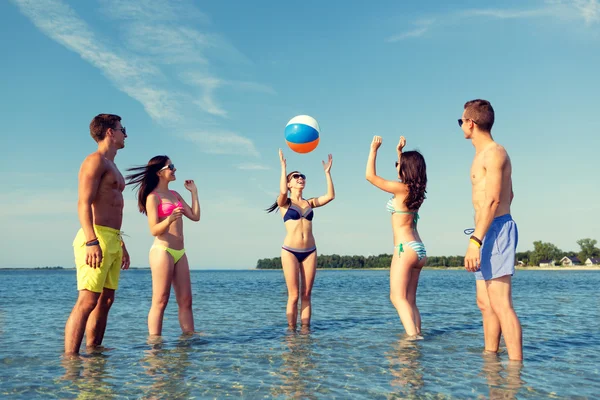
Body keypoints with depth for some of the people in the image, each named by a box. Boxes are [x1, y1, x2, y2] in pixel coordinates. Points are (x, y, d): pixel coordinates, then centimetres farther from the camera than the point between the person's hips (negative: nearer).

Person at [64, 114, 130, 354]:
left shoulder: (111, 166, 25)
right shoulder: (95, 160, -4)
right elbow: (84, 204, -16)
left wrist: (121, 245, 26)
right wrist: (92, 242, -27)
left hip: (112, 240, 10)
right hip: (97, 238, -10)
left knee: (106, 300, 10)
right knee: (87, 301, -14)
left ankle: (93, 350, 16)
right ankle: (70, 357, -13)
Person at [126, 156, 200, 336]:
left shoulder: (175, 194, 18)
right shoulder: (153, 197, -4)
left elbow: (195, 216, 13)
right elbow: (154, 230, -10)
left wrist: (194, 191, 15)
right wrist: (170, 219, -29)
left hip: (179, 253, 7)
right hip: (162, 252, -7)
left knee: (186, 300, 4)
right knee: (160, 302, -7)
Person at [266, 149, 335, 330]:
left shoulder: (310, 203, 13)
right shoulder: (285, 203, 2)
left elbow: (330, 196, 0)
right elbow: (283, 192, -20)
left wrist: (327, 172, 0)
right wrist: (283, 167, -15)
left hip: (310, 251, 4)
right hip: (290, 251, -4)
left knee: (306, 295, 4)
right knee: (293, 296, -4)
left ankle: (305, 329, 9)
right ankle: (291, 330, 4)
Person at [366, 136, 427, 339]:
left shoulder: (402, 188, -11)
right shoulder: (415, 190, 11)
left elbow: (370, 176, -6)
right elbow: (404, 170, 35)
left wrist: (374, 149, 2)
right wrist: (399, 152, 37)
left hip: (405, 248, -9)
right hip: (419, 249, 9)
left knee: (398, 297, -12)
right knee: (410, 300, 10)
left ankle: (413, 336, -23)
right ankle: (417, 335, 6)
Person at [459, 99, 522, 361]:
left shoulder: (494, 153, -9)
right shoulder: (485, 154, 21)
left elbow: (493, 199, -20)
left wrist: (475, 240, -26)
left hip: (495, 231, -10)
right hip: (489, 233, 10)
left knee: (501, 305, -12)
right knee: (485, 304, 12)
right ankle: (490, 356, 19)